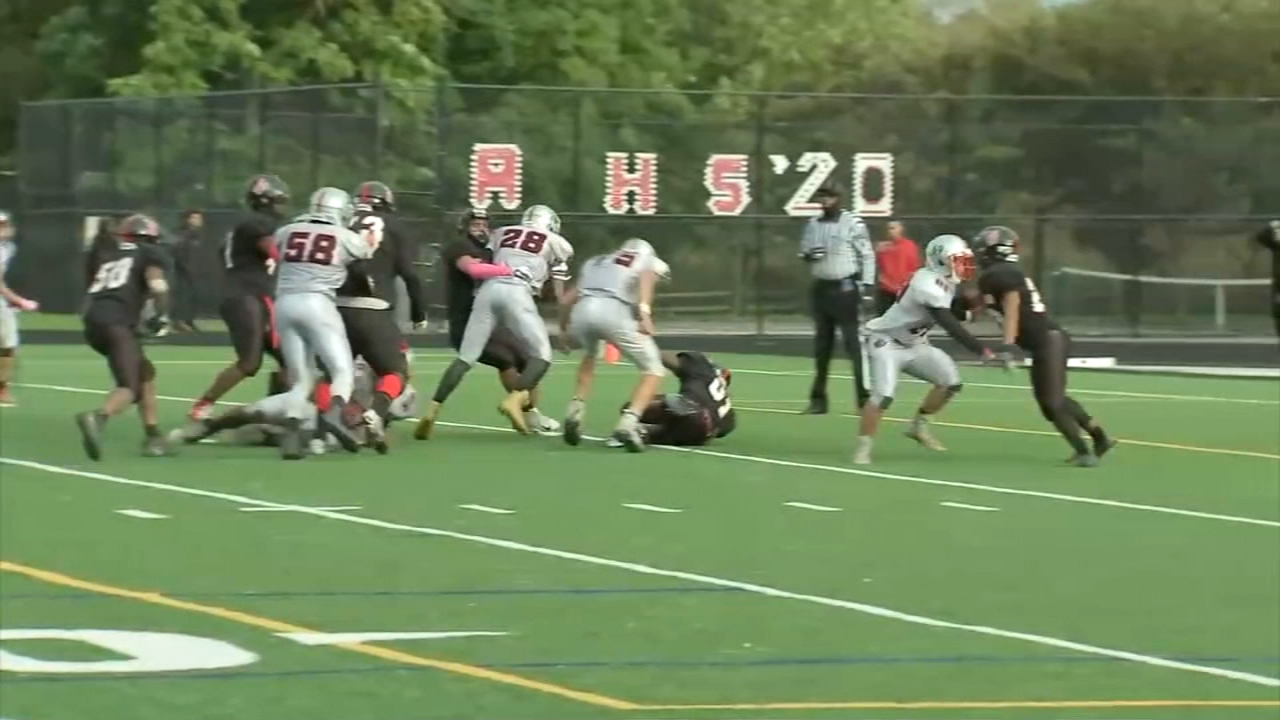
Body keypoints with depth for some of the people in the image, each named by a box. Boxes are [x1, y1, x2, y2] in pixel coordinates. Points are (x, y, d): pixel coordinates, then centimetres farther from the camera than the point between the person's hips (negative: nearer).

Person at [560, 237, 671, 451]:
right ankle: (628, 423, -13)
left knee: (590, 356, 37)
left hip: (582, 311, 5)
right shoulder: (647, 259, 25)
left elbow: (566, 300, 37)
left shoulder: (595, 263, 37)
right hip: (613, 311, -5)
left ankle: (576, 411, 21)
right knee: (654, 370, 8)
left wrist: (563, 328, 53)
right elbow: (646, 279, 1)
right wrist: (645, 312, -12)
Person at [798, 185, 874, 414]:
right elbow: (803, 251, 17)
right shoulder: (813, 225, 9)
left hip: (845, 289, -6)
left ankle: (865, 396, -9)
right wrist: (809, 255, -7)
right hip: (821, 288, 6)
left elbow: (867, 255, -8)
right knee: (822, 346, 11)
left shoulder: (852, 223, -8)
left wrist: (865, 285, -14)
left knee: (854, 343, -9)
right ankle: (818, 399, 17)